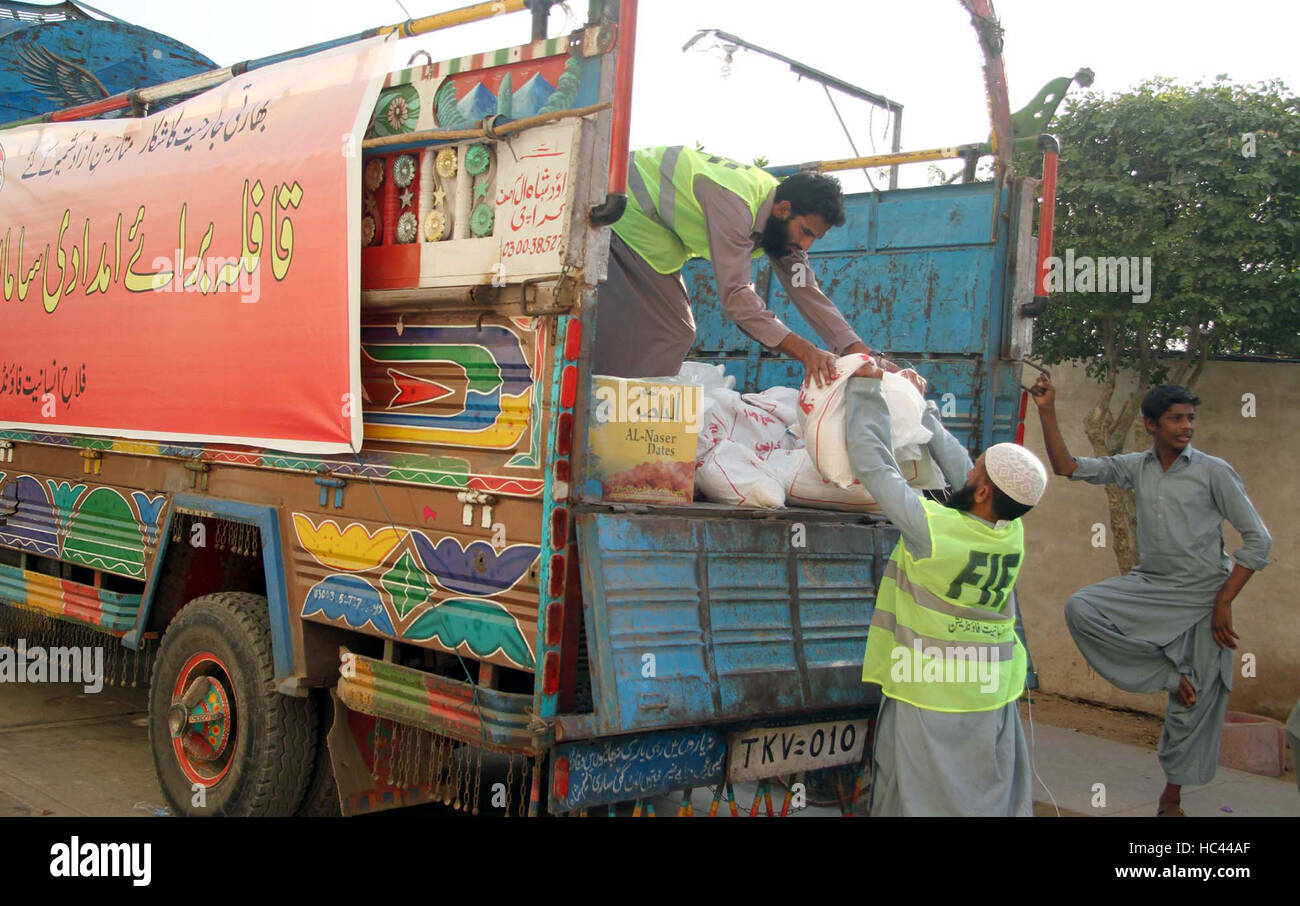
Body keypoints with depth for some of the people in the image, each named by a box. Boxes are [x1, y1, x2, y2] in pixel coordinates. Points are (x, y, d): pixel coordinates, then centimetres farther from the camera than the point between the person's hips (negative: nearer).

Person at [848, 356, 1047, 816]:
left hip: (928, 698, -5)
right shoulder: (1013, 533, -5)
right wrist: (921, 407, 20)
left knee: (922, 801, 7)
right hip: (992, 697, 5)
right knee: (992, 799, 16)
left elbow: (872, 460, -14)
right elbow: (954, 462, 9)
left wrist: (866, 385, -4)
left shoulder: (931, 527, -22)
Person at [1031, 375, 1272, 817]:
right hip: (1148, 586, 4)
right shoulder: (1136, 467, 3)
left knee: (1195, 705, 1)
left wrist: (1223, 603, -13)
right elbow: (1067, 466, 2)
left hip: (1201, 598, -4)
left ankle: (1171, 797, 22)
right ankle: (1168, 676, -7)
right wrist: (1046, 411, -9)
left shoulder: (1214, 472, -9)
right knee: (1080, 608, -19)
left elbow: (1257, 540, -9)